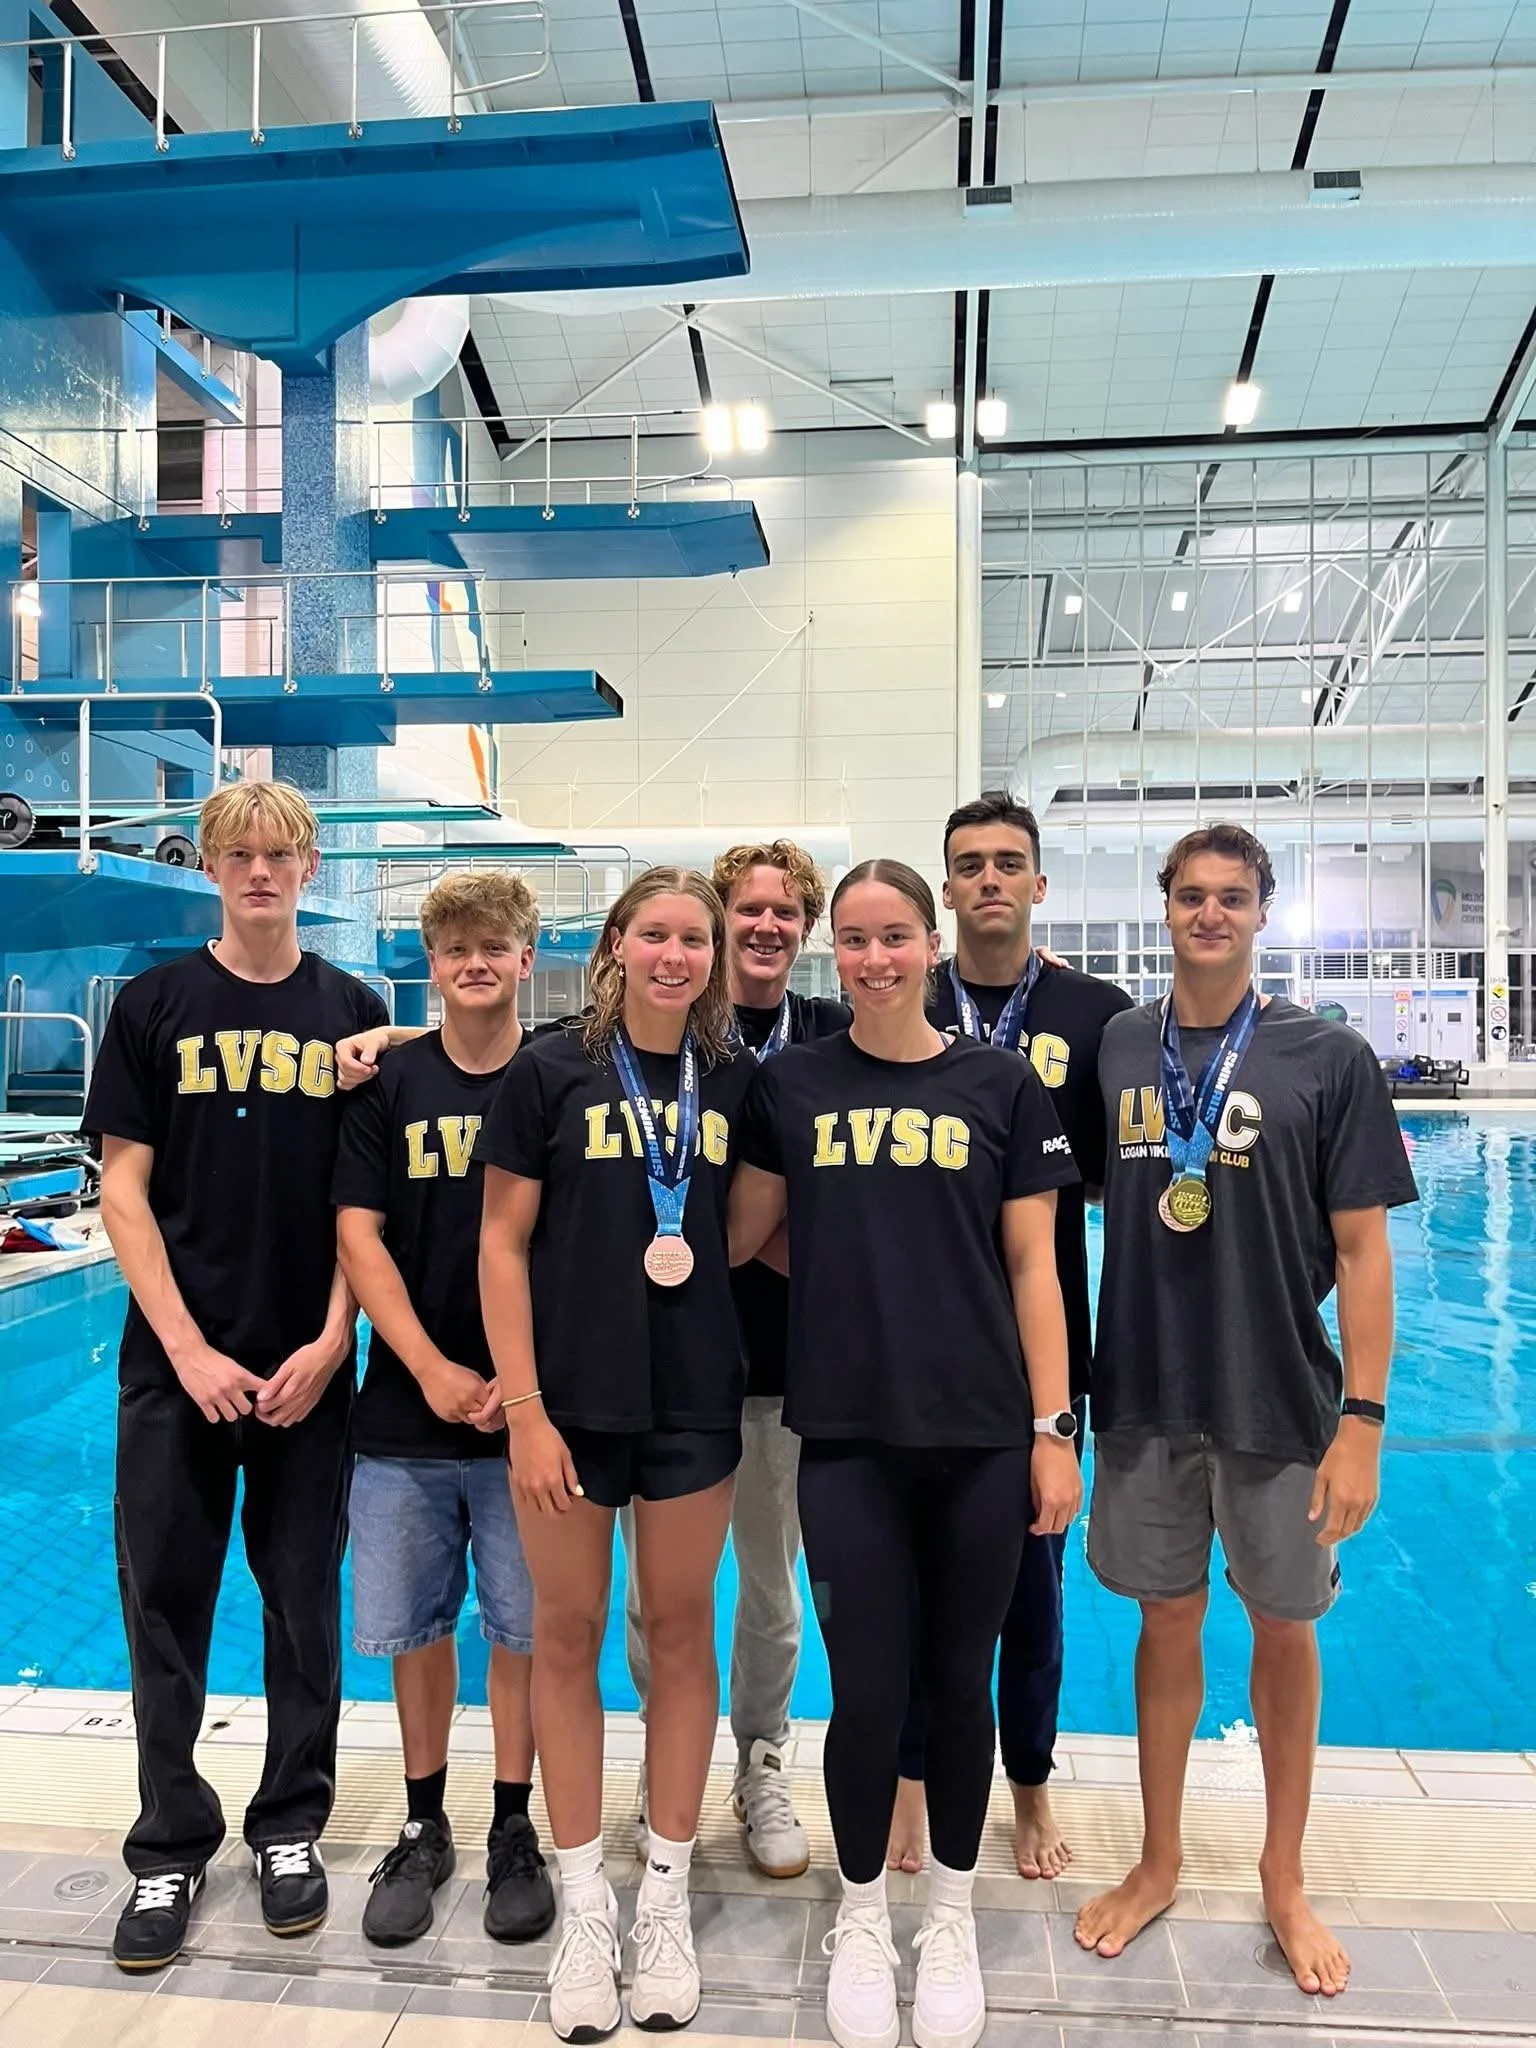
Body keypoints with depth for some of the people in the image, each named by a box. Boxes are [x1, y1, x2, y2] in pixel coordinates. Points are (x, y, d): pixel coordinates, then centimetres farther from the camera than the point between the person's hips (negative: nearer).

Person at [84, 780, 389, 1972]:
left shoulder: (353, 1013, 2)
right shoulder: (156, 1005, 1)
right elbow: (123, 1191, -2)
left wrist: (331, 1343, -8)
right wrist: (189, 1349, -10)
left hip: (308, 1367, 1)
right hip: (176, 1363, 0)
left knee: (304, 1604, 11)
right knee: (166, 1605, 9)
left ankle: (291, 1829, 31)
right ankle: (170, 1851, 28)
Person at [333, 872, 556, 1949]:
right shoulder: (389, 1081, 2)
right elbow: (359, 1233, -2)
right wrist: (431, 1368, -11)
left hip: (524, 1412, -1)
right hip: (406, 1411, 2)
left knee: (524, 1627, 9)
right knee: (412, 1625, 12)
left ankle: (514, 1833, 28)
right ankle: (425, 1830, 32)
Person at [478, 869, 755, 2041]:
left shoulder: (738, 1080, 2)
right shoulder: (554, 1070, -5)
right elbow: (503, 1243, -6)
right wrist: (524, 1410, -10)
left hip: (696, 1400, 2)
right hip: (571, 1397, -2)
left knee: (681, 1630, 12)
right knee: (568, 1632, 9)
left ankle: (666, 1898, 30)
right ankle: (585, 1904, 28)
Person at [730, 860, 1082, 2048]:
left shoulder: (1002, 1085, 0)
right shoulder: (792, 1084, 3)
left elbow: (1031, 1267, -1)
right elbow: (741, 1236, 11)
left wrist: (1055, 1430, -3)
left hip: (981, 1436, 0)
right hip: (847, 1436, 0)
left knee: (959, 1683, 13)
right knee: (867, 1690, 6)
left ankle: (952, 1916, 38)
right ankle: (862, 1918, 33)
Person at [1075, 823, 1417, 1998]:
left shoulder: (1329, 1058, -7)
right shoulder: (1111, 1048, 0)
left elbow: (1361, 1248, -6)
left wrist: (1362, 1421, -10)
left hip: (1281, 1404, -1)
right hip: (1146, 1397, 2)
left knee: (1284, 1629, 14)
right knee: (1168, 1622, 15)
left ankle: (1284, 1879, 36)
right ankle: (1159, 1863, 34)